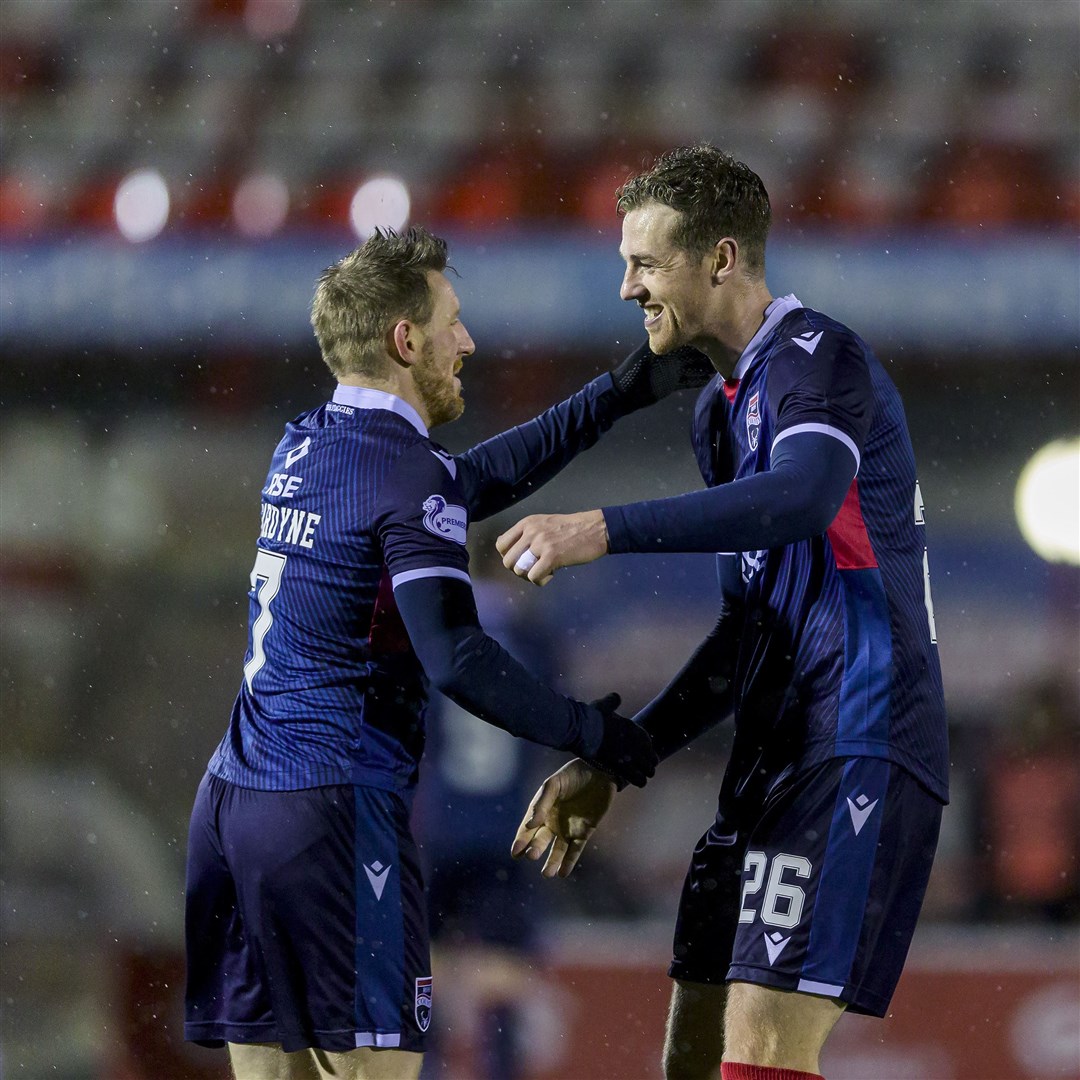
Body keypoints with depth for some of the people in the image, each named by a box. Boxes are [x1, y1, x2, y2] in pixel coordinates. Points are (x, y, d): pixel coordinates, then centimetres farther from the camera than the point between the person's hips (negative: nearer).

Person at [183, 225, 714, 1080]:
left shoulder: (302, 448, 14)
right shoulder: (407, 472, -11)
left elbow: (470, 482, 27)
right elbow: (454, 658, -20)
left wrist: (616, 396, 28)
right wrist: (586, 731, -8)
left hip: (231, 806, 8)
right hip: (333, 812, -8)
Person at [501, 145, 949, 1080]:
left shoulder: (817, 358, -10)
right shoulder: (721, 406, 20)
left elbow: (800, 496, -33)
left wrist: (605, 531, -38)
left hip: (860, 747, -10)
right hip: (774, 755, 10)